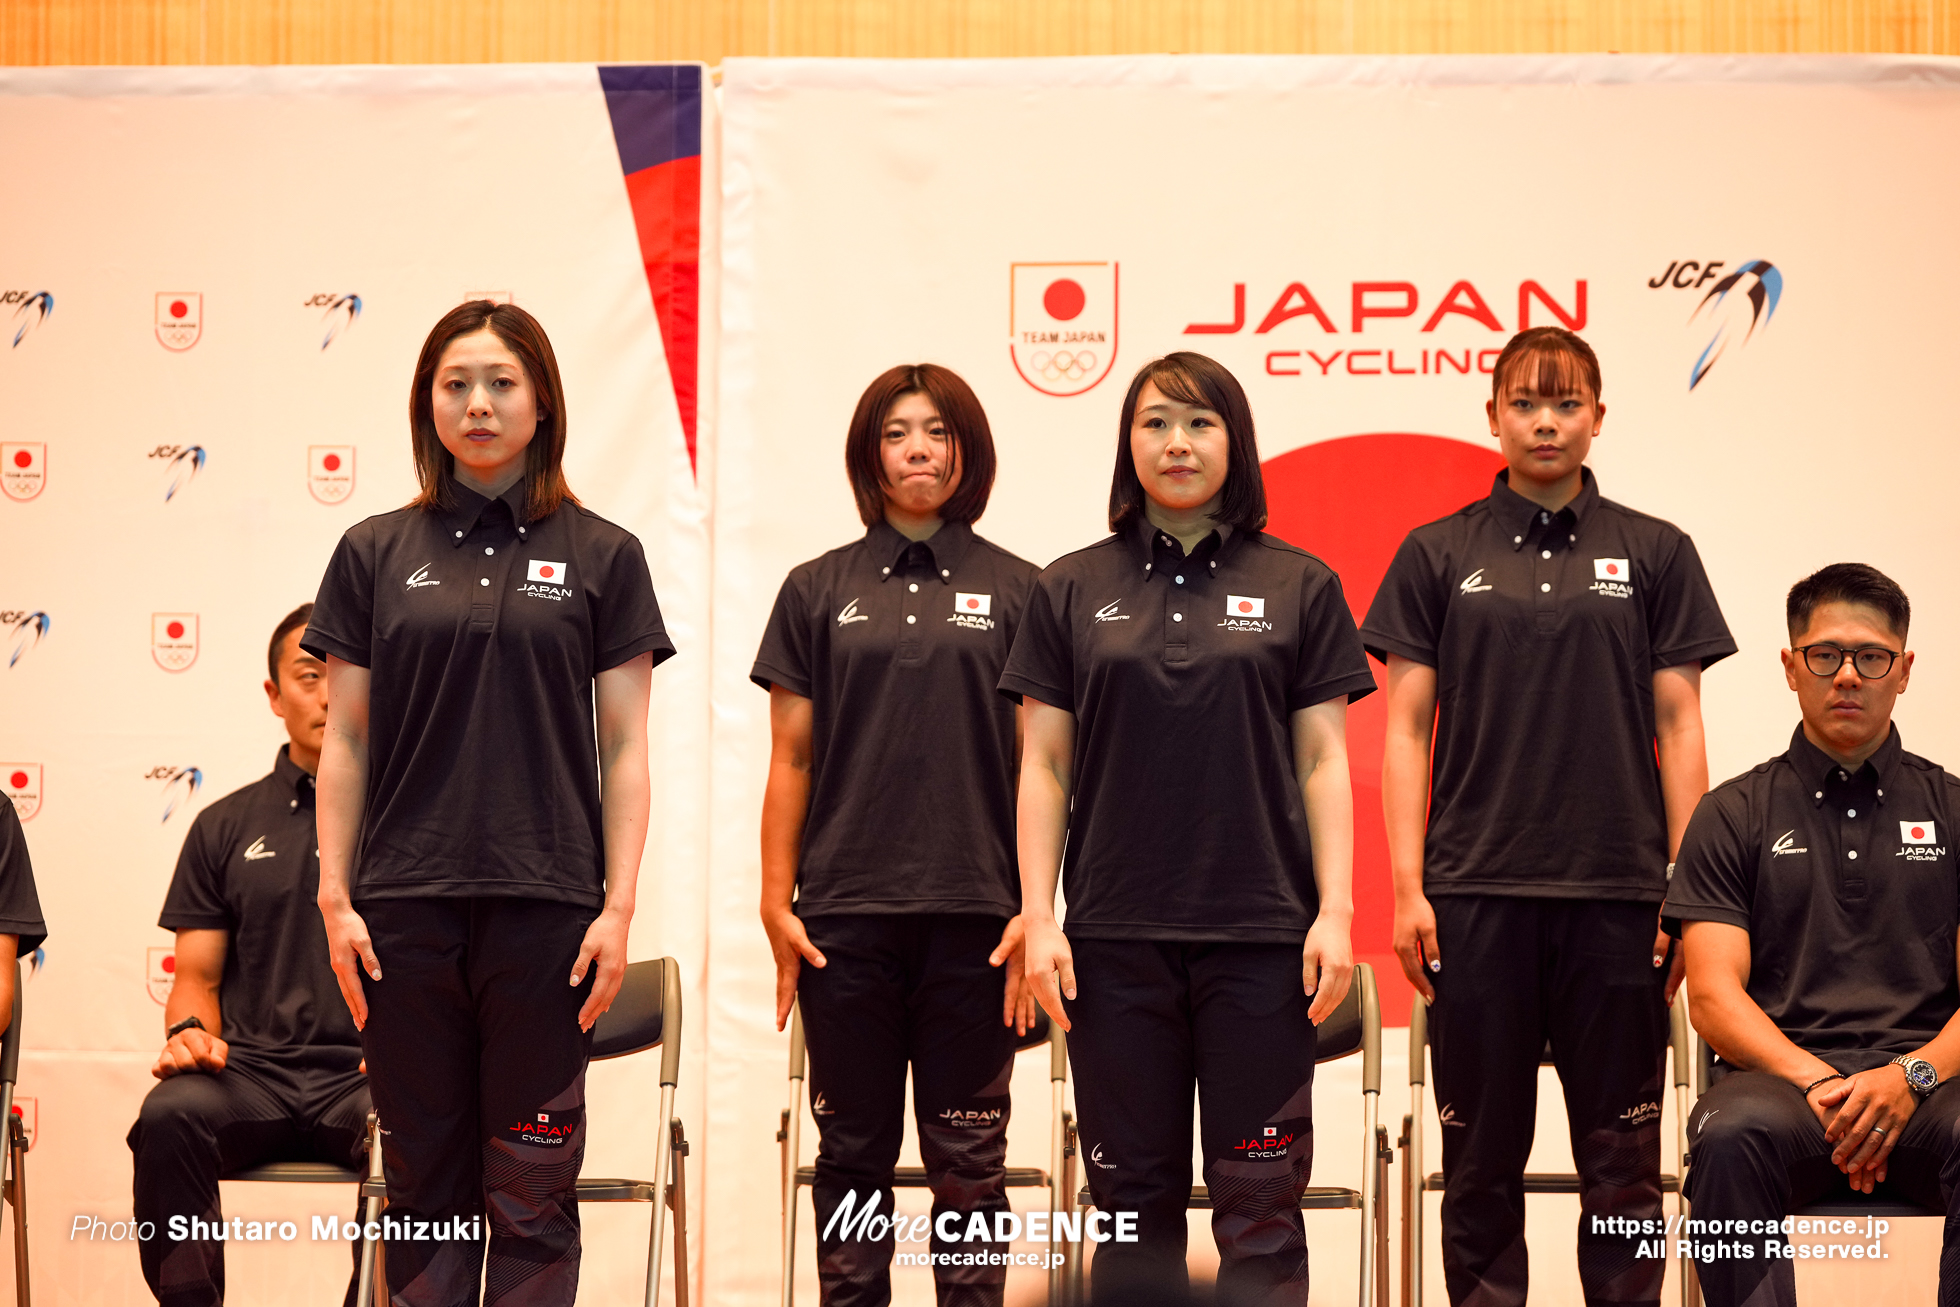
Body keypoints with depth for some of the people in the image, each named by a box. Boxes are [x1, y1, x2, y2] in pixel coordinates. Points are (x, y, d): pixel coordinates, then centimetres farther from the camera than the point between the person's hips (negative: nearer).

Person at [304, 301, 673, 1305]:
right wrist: (335, 898, 1)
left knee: (532, 1186, 1)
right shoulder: (376, 553, 8)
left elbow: (624, 749, 3)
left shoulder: (600, 556, 5)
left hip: (544, 908, -1)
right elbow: (345, 741, 9)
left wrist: (618, 906, -4)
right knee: (425, 1178, 6)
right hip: (405, 908, 1)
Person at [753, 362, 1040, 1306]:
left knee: (967, 1155, 4)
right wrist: (776, 904, 2)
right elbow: (791, 759, 8)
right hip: (846, 913, 1)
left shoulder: (1017, 590, 5)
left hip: (973, 912, -1)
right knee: (853, 1151, 7)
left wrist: (1036, 907, -4)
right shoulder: (819, 590, 8)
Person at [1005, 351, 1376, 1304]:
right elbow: (1044, 764, 7)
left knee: (1259, 1202, -1)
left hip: (1260, 937, -1)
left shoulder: (1299, 586, 6)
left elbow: (1323, 758, 4)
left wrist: (1336, 910, -4)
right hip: (1116, 936, 1)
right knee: (1135, 1200, 6)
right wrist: (1037, 917, -1)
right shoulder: (1074, 589, 8)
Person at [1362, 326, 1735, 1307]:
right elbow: (1406, 728, 5)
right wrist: (1406, 887, -3)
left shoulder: (1655, 554, 7)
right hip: (1475, 890, 0)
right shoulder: (1438, 554, 7)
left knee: (1620, 1153, 4)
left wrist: (1688, 890, -1)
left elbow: (1677, 727, 6)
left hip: (1618, 893, 0)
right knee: (1481, 1152, 5)